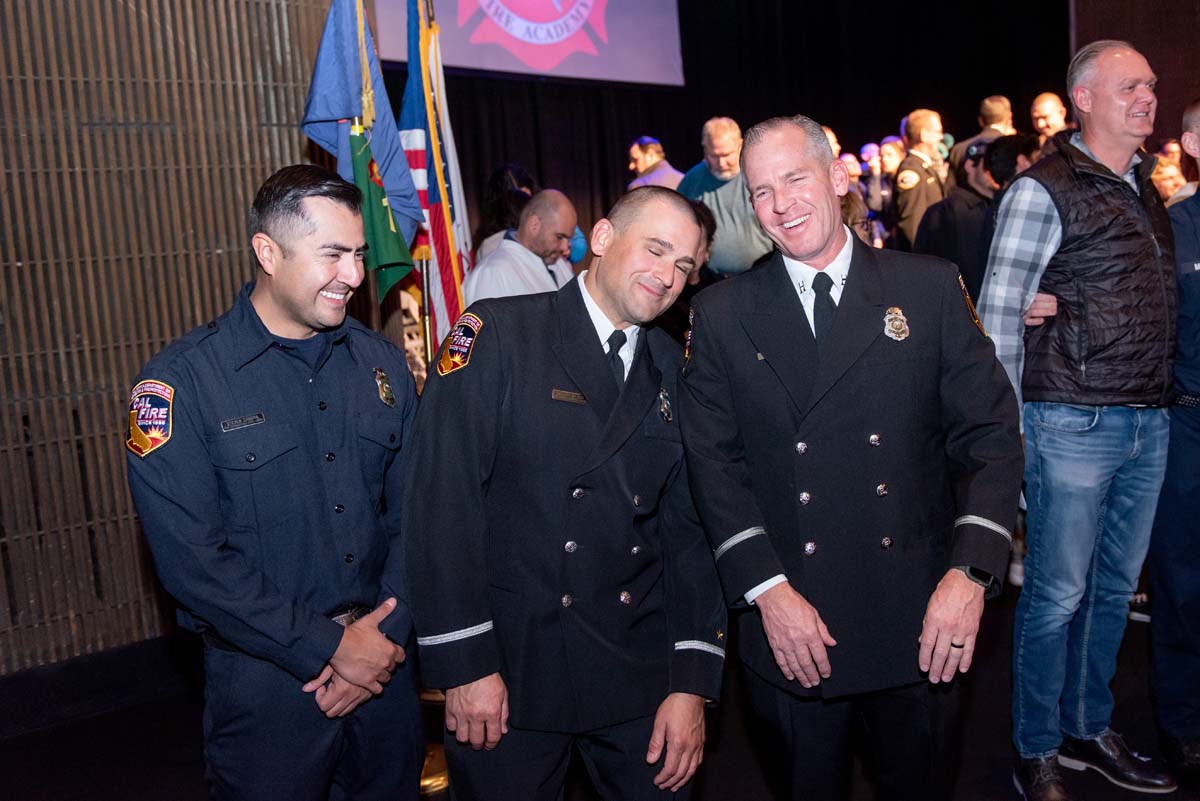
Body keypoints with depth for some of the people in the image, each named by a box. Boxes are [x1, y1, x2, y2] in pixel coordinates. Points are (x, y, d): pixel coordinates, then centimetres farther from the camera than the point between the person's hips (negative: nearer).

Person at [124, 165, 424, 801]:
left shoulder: (382, 363, 2)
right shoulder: (181, 381, -12)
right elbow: (190, 558, -17)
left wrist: (388, 634, -9)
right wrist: (330, 647, -15)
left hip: (384, 664, 4)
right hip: (265, 678, -4)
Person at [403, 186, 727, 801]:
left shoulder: (675, 371, 5)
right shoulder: (496, 334, -9)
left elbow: (688, 526, 5)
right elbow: (441, 499, -14)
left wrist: (692, 681, 0)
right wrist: (464, 663, -16)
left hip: (640, 671, 4)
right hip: (511, 665, -4)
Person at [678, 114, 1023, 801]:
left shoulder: (931, 288, 0)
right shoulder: (722, 314, 0)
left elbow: (991, 435, -2)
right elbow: (715, 462, -2)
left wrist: (971, 573, -12)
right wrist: (768, 589, -11)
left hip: (921, 620, 1)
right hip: (791, 625, 0)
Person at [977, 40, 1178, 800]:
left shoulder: (1145, 187, 13)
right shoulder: (1044, 189, -10)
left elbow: (1160, 301, 18)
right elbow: (998, 313, -12)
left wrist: (1160, 404, 11)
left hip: (1148, 424, 7)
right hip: (1074, 425, -7)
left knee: (1115, 588, 16)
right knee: (1057, 593, 3)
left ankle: (1089, 729, 33)